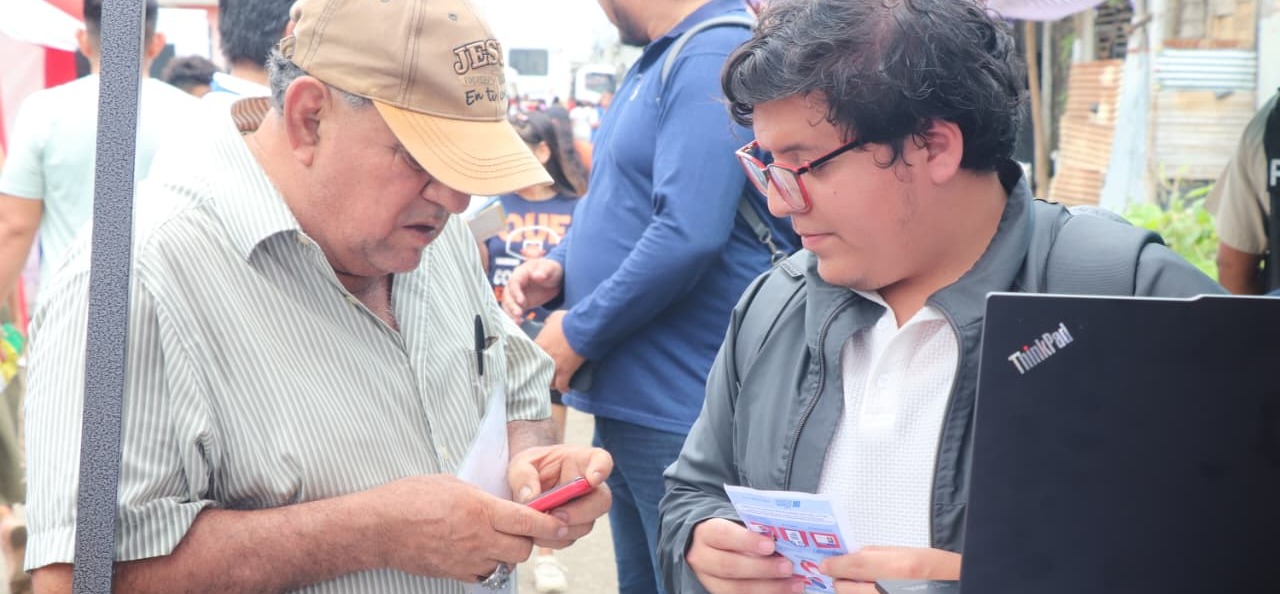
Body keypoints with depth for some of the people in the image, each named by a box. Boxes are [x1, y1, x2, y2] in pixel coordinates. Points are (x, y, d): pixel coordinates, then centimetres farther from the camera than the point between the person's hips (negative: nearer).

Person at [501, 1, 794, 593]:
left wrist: (578, 334, -16)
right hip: (623, 399, 10)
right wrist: (558, 265, 4)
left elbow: (688, 233, -27)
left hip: (678, 411, -10)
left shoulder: (713, 58, -17)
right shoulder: (656, 63, 14)